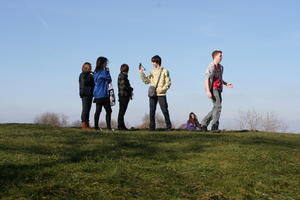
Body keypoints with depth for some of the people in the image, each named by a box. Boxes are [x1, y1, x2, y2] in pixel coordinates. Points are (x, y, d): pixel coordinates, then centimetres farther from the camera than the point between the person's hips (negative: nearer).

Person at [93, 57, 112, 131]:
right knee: (108, 111, -5)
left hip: (97, 95, 8)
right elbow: (109, 79, -4)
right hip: (103, 95, -8)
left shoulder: (96, 72, 13)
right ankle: (108, 126, -9)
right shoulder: (102, 72, -14)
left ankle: (96, 126, 6)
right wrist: (107, 71, 2)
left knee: (98, 111, 7)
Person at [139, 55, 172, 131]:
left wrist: (163, 89, -16)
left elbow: (168, 83, -1)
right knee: (152, 111, 2)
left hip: (161, 94, -4)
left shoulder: (164, 71, 2)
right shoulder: (152, 72, 16)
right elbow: (146, 81, 13)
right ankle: (152, 127, 6)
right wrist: (141, 72, 6)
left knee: (165, 110, -6)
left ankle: (168, 126, 1)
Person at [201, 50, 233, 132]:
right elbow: (206, 79, -13)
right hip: (213, 89, -9)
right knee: (218, 106, -18)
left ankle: (204, 124, 16)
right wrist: (208, 91, -23)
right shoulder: (211, 67, -7)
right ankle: (214, 126, -19)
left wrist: (226, 84, 12)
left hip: (218, 89, 9)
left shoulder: (221, 67, 19)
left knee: (216, 108, 8)